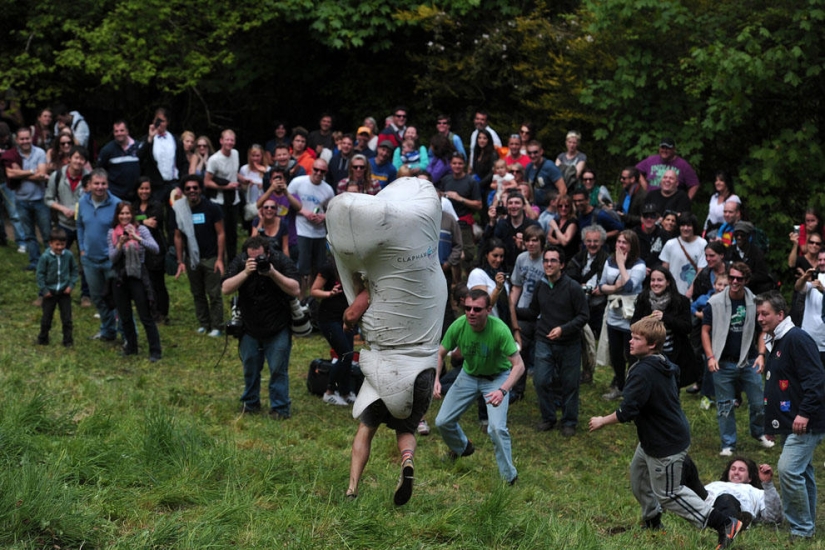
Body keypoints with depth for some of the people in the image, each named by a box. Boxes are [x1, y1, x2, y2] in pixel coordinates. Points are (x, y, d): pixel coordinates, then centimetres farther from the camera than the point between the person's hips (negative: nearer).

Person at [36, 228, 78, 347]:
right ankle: (43, 338, 28)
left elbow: (74, 270, 4)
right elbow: (40, 274, -7)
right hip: (50, 292, -1)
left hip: (64, 292, 1)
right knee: (47, 316, 12)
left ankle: (68, 340, 15)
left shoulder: (68, 255, -8)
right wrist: (44, 290, -8)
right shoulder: (45, 257, -14)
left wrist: (71, 285, -5)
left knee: (67, 317, 5)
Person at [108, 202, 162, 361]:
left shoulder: (141, 230, -6)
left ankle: (155, 352, -1)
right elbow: (112, 258, -4)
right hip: (120, 279, 4)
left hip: (138, 277, -4)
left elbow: (155, 248, -19)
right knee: (125, 317, 13)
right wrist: (120, 244, -22)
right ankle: (131, 347, 29)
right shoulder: (112, 233, 1)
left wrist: (137, 238, -30)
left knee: (146, 317, -4)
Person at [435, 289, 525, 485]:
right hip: (469, 375, 4)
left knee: (497, 428, -22)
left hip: (497, 377, -4)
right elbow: (440, 354, -8)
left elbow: (518, 365, -33)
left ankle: (509, 476, 0)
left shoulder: (499, 329, -34)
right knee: (442, 422, 5)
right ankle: (461, 448, 40)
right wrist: (435, 379, -25)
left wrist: (502, 391, -47)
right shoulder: (458, 326, -24)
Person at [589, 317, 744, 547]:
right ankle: (652, 524, 40)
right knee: (639, 476, 24)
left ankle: (725, 524, 1)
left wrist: (602, 421, -14)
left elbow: (627, 411, -30)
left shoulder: (643, 372, -27)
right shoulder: (664, 365, 3)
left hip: (666, 444, -10)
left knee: (667, 495, 1)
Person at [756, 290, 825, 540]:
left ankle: (802, 529, -7)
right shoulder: (774, 343, 16)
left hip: (805, 423, -10)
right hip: (789, 422, 10)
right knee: (802, 472, 16)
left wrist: (805, 412, -26)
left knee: (788, 469, -16)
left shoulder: (797, 339, -15)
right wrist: (771, 421, 22)